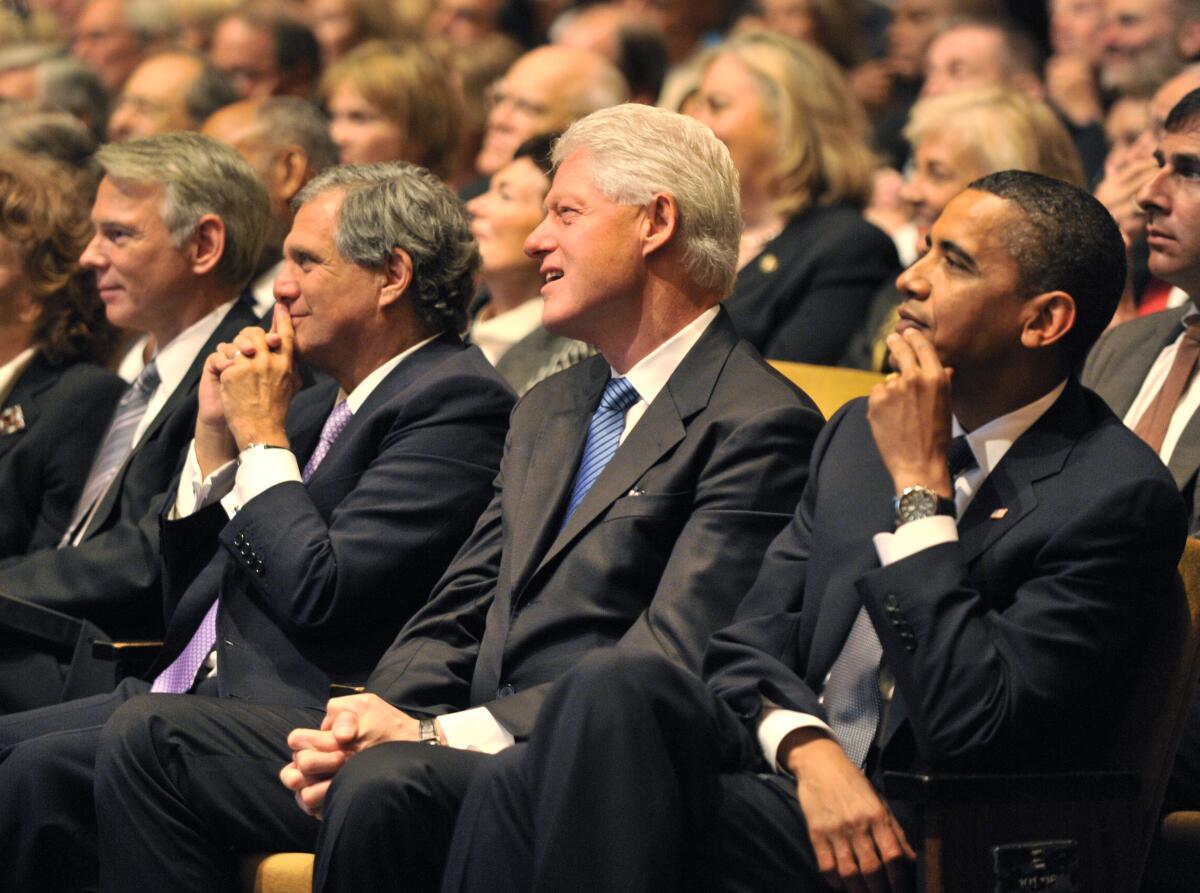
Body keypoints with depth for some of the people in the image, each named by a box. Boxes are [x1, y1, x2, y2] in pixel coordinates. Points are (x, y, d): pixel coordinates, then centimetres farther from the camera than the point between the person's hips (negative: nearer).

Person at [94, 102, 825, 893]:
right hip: (470, 743, 9)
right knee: (150, 736, -3)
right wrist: (377, 712, -4)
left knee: (385, 787, -38)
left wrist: (439, 733, -20)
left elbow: (669, 659, -16)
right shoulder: (549, 411, 24)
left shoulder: (758, 424, -7)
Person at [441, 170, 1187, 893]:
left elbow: (972, 728, -16)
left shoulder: (1120, 495, -6)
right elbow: (749, 650, 12)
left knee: (615, 692, -28)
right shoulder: (859, 434, 18)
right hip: (790, 786, 7)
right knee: (518, 785, -24)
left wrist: (921, 484, -11)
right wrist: (809, 750, -12)